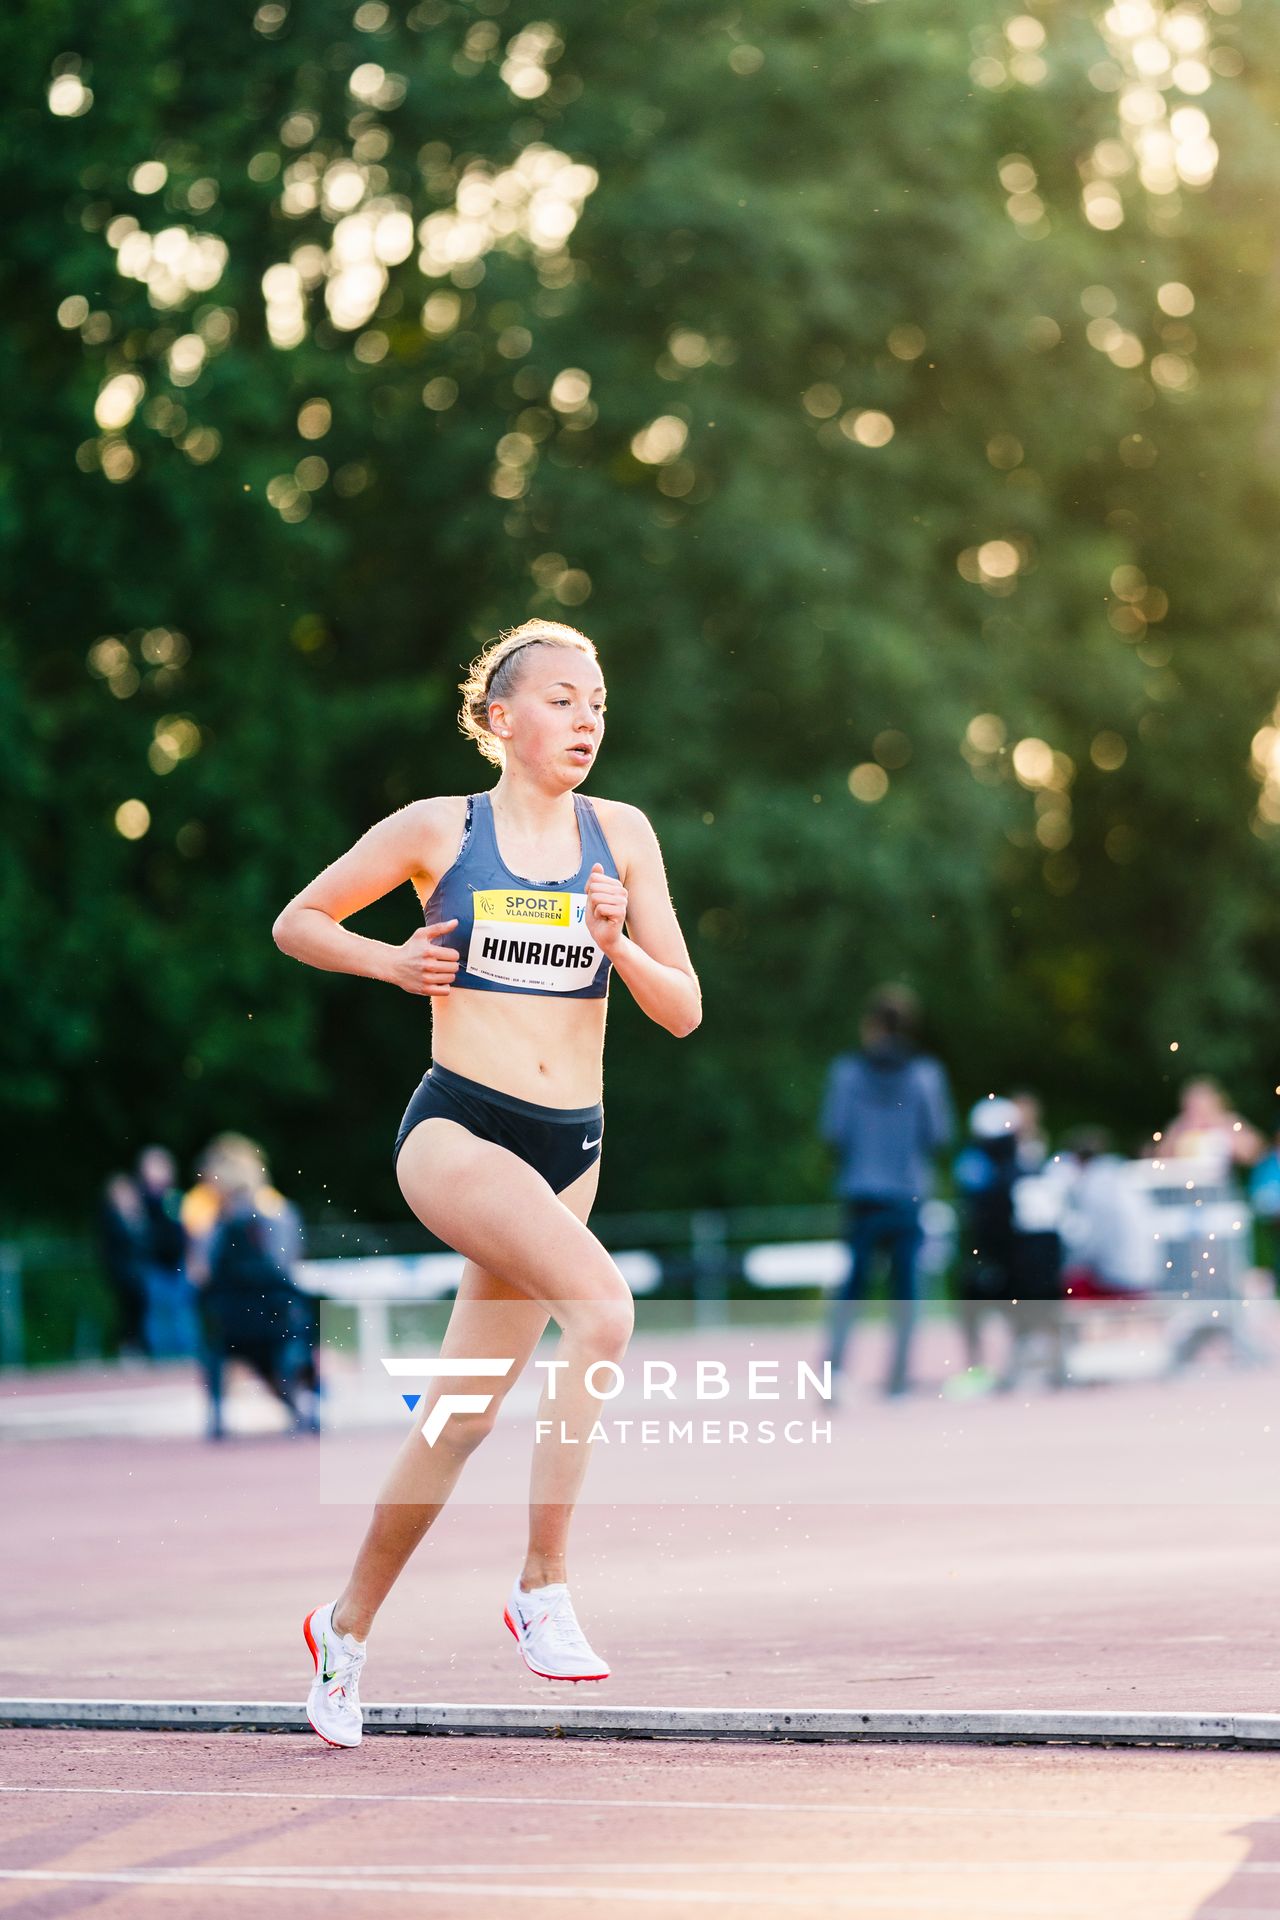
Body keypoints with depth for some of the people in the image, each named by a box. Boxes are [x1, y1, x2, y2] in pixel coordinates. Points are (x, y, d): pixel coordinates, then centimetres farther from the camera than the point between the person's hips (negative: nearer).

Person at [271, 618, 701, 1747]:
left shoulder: (621, 836, 7)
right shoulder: (437, 830, 0)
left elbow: (683, 1011, 6)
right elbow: (297, 923, 12)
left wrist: (617, 942, -12)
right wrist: (393, 962, -5)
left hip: (570, 1149, 4)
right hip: (457, 1132, -4)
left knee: (463, 1413, 8)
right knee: (603, 1308, -30)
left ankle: (348, 1627, 28)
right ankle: (543, 1586, -23)